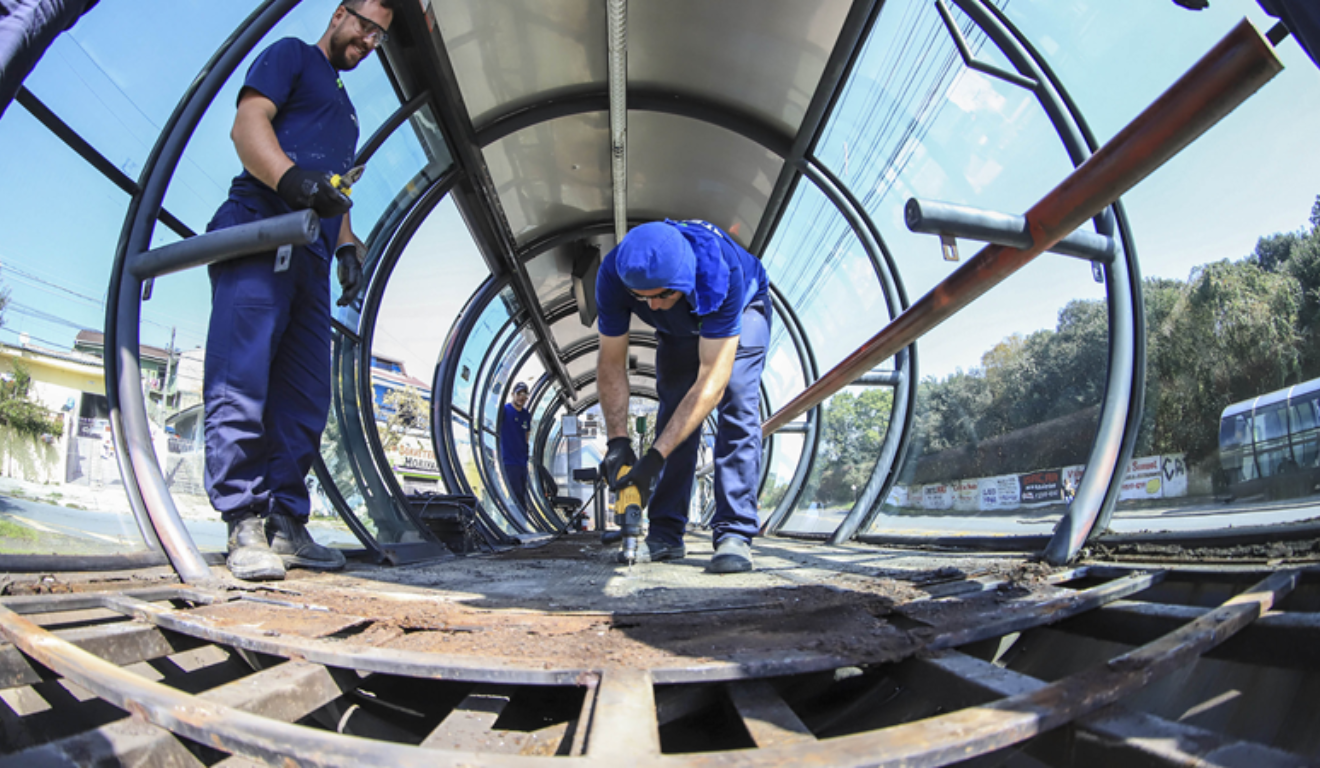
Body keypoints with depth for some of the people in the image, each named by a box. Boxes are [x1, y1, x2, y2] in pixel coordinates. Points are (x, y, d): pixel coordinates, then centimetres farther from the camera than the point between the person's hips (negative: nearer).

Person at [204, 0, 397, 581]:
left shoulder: (344, 107, 34)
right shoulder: (291, 55, 12)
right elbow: (248, 123, -4)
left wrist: (347, 246, 15)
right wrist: (290, 177, -24)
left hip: (309, 256, 8)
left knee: (304, 400, 0)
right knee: (241, 382, -13)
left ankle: (284, 523, 4)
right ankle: (246, 523, -12)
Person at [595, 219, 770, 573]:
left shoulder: (723, 271, -46)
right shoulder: (613, 274, -36)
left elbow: (711, 381, -45)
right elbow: (611, 363, -24)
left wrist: (655, 456, -48)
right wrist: (617, 441, -33)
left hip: (741, 310, -3)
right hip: (678, 329, 3)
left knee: (737, 406, -21)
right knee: (674, 411, -7)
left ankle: (734, 534, -20)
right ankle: (666, 535, -2)